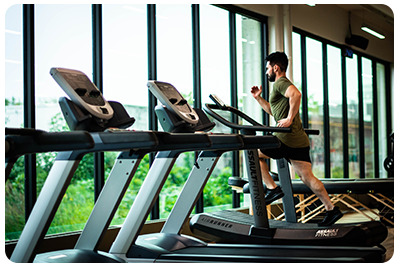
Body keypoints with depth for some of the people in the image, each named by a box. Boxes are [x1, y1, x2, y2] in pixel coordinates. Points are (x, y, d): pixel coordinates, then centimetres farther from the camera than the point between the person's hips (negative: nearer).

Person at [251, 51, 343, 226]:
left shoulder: (280, 83, -5)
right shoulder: (283, 84, 27)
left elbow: (296, 94, -29)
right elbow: (273, 111, 38)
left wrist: (290, 118, -26)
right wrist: (258, 98, 30)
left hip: (287, 139, -10)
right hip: (299, 140, 10)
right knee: (307, 177, 7)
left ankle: (272, 189, 2)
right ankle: (331, 210, 5)